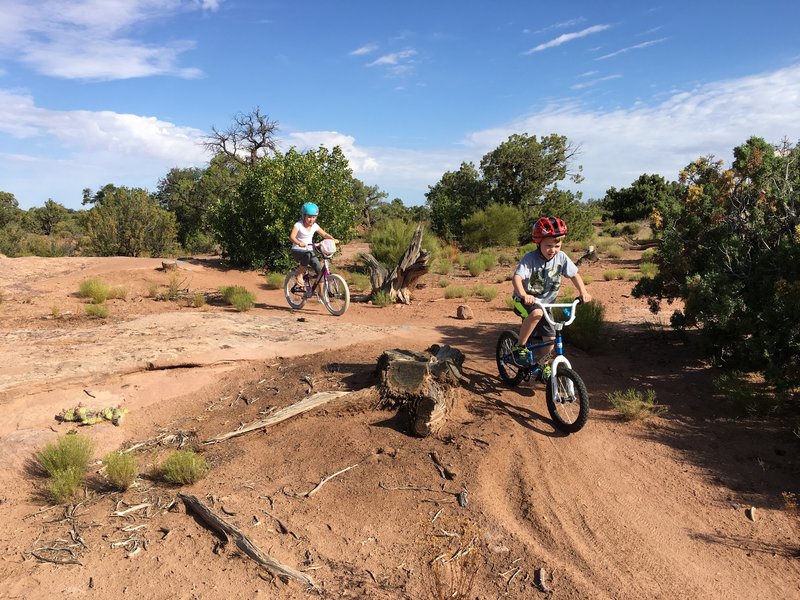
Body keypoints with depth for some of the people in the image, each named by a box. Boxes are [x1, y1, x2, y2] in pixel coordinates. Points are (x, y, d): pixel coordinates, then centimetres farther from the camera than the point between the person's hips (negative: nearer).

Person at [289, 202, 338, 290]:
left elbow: (325, 234, 2)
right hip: (297, 250, -5)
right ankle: (299, 280, -22)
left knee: (320, 270, -10)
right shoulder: (298, 225, -14)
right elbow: (292, 236, -28)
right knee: (307, 255, -39)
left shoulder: (315, 226, 0)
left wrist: (333, 239, -19)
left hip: (309, 250, 5)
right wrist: (299, 243, -49)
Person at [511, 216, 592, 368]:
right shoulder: (530, 258, -23)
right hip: (525, 300, -5)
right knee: (536, 313, -38)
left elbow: (574, 274, 3)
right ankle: (520, 348, -20)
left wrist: (583, 292, -13)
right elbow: (517, 277, -36)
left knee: (550, 338, -1)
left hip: (545, 302, 5)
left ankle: (537, 363, 28)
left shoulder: (561, 257, -10)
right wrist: (523, 294, -55)